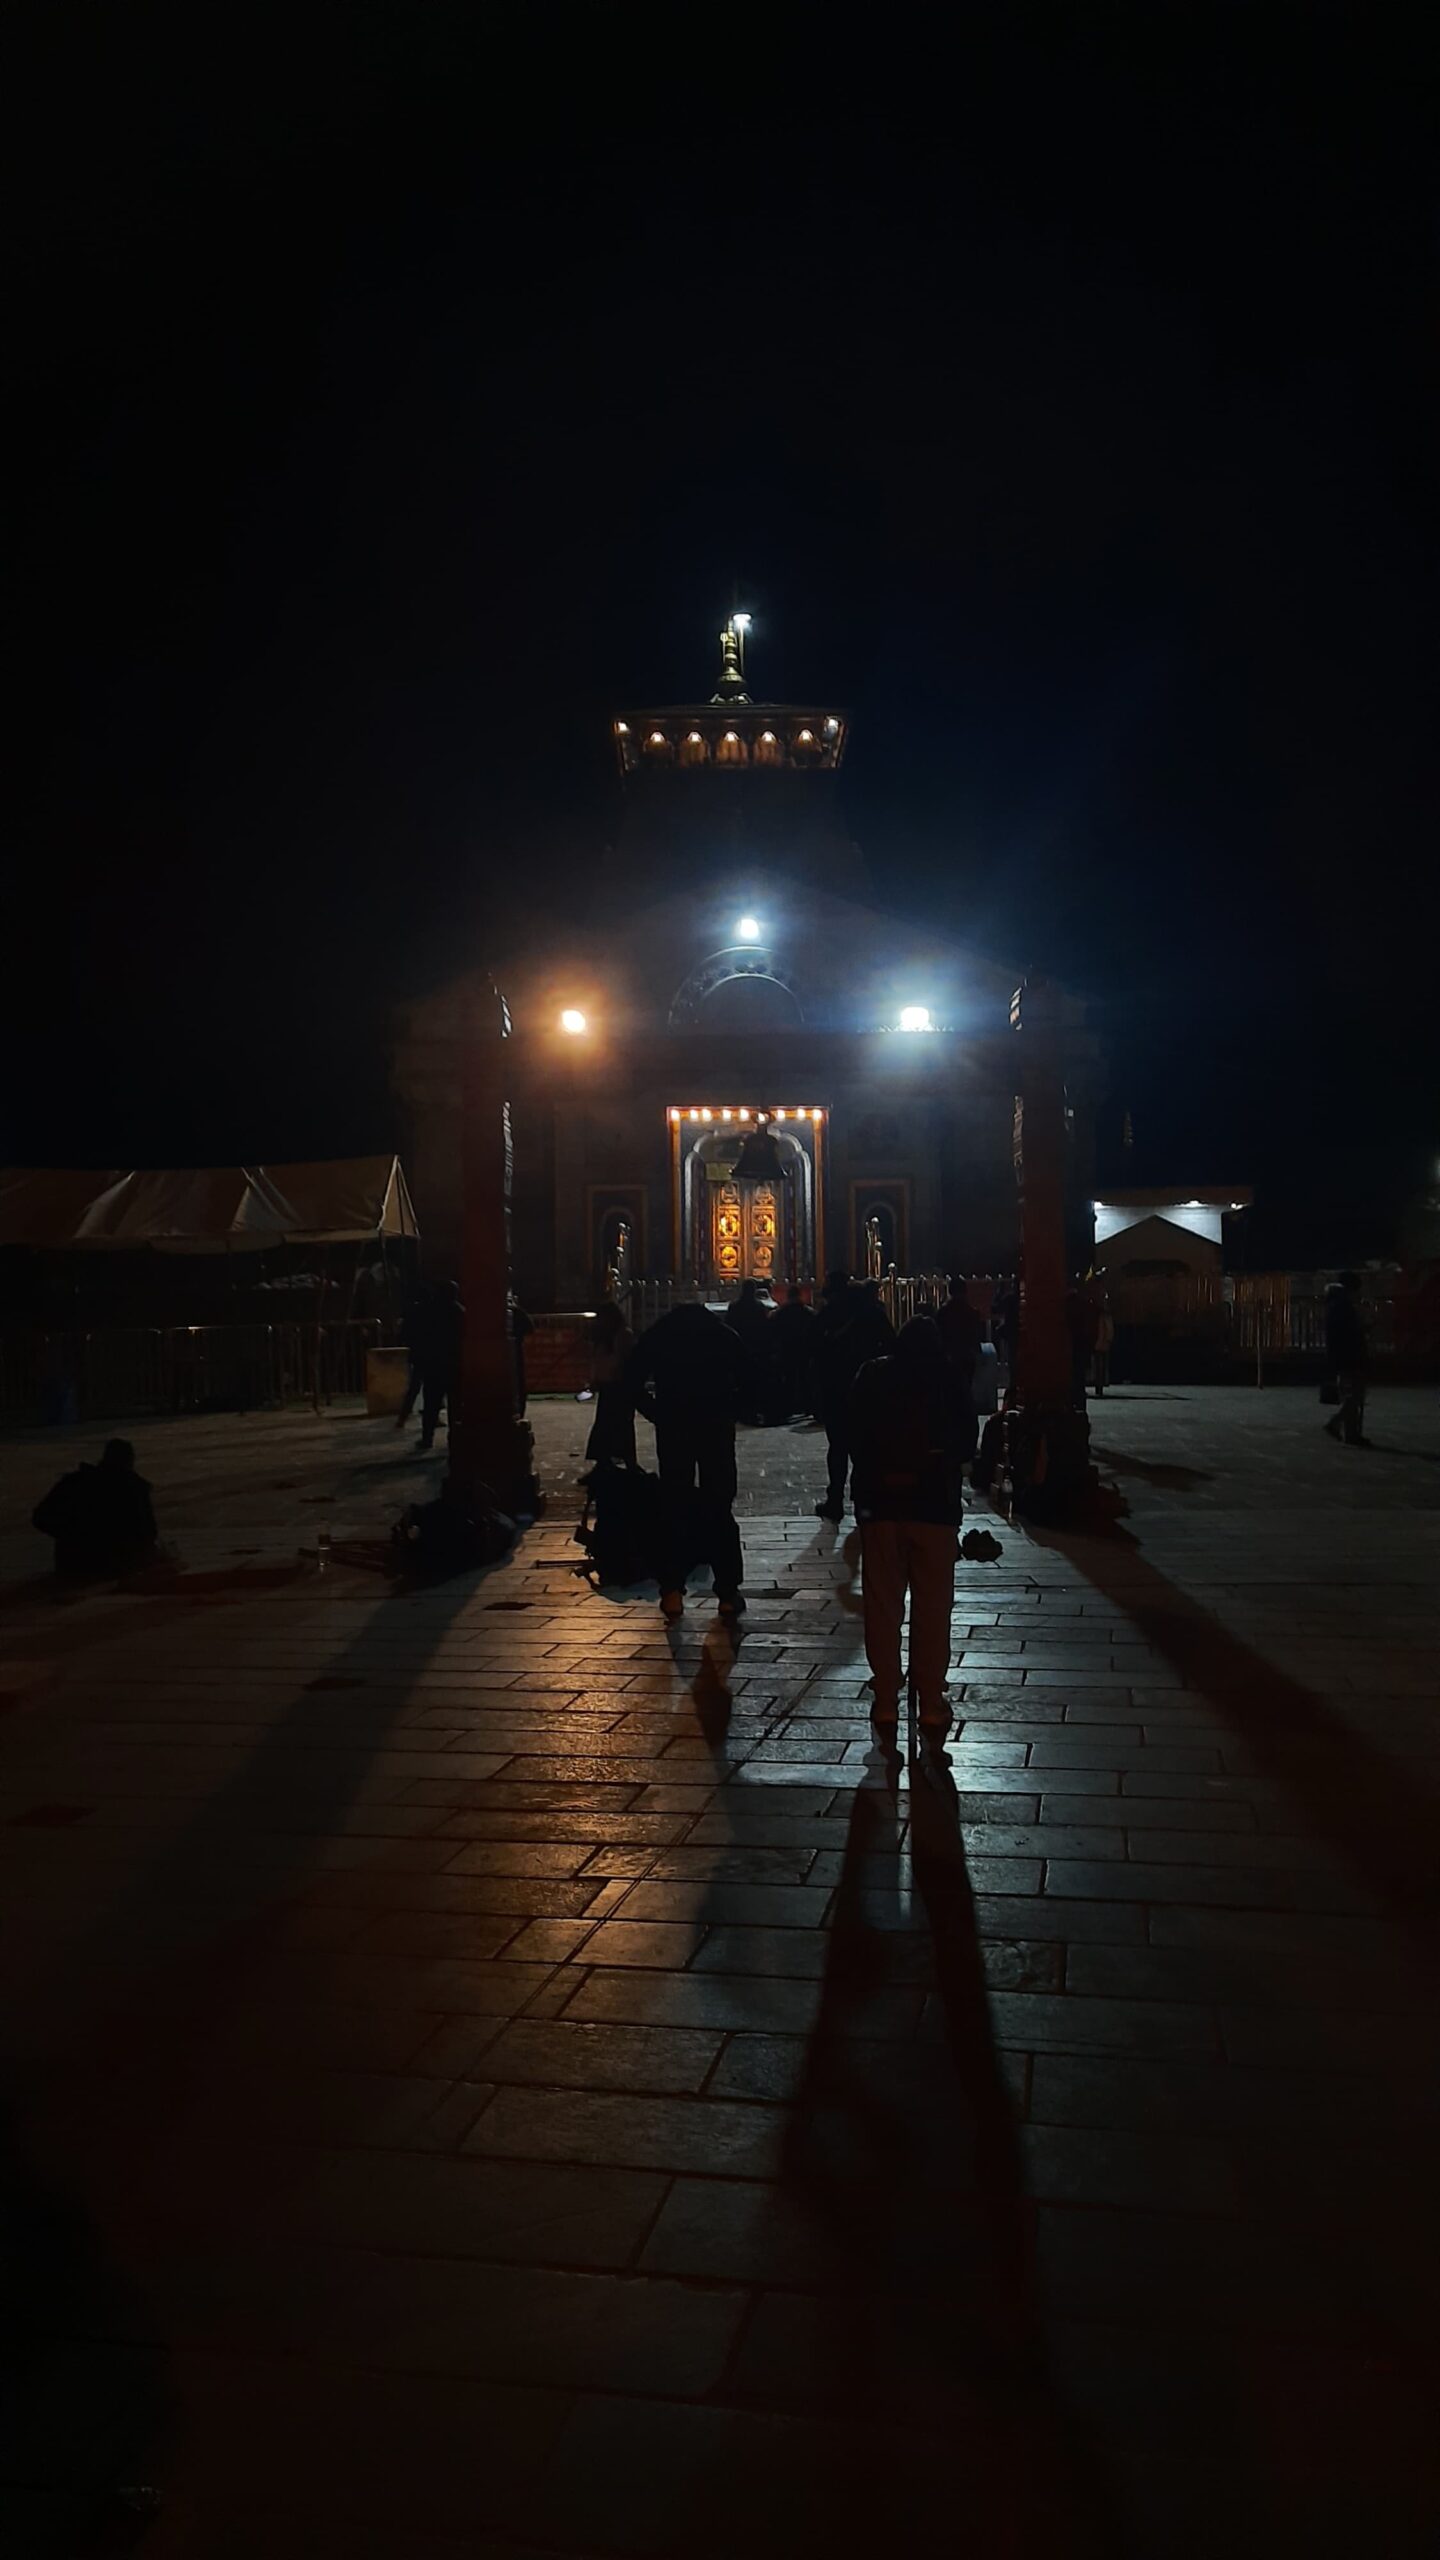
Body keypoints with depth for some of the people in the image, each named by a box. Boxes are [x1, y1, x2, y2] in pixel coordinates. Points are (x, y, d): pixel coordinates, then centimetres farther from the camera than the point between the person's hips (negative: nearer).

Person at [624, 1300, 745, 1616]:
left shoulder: (658, 1335, 12)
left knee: (674, 1507, 7)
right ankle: (728, 1593, 1)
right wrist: (728, 1412, 8)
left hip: (673, 1426, 0)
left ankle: (672, 1591, 4)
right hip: (716, 1426, 0)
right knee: (719, 1509, 3)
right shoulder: (723, 1335, 13)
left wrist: (657, 1414, 3)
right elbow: (744, 1377, 3)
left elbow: (633, 1376, 0)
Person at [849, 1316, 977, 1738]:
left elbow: (854, 1438, 4)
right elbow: (966, 1442, 4)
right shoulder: (948, 1380, 0)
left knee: (882, 1607, 8)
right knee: (933, 1609, 5)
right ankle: (931, 1706, 8)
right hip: (934, 1505, -1)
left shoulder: (872, 1377, 3)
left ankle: (886, 1703, 10)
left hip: (880, 1503, 1)